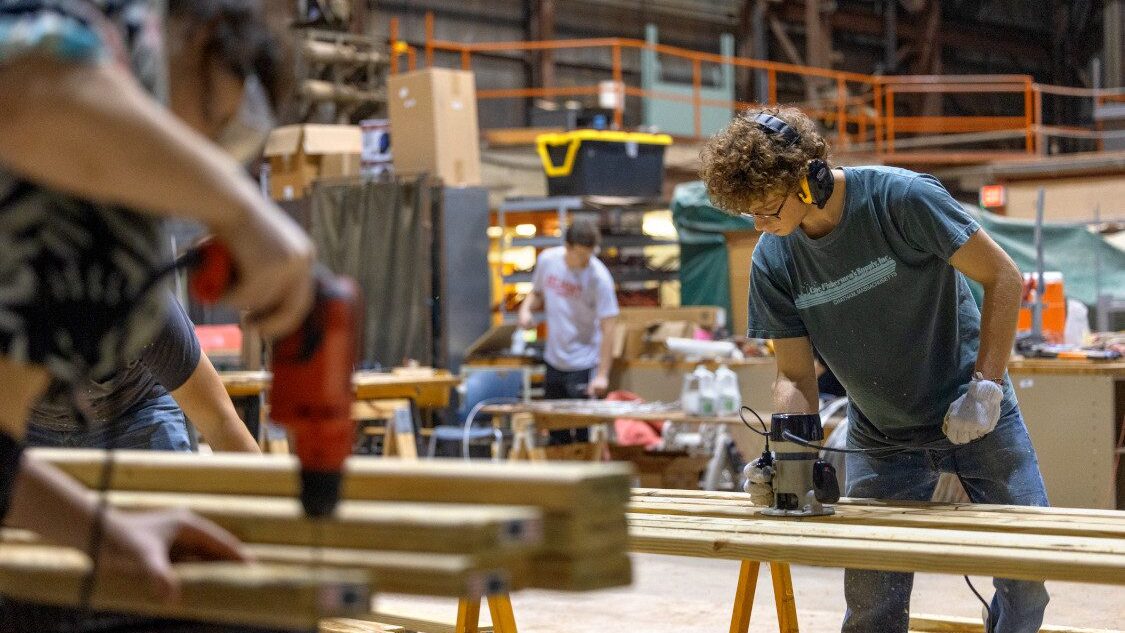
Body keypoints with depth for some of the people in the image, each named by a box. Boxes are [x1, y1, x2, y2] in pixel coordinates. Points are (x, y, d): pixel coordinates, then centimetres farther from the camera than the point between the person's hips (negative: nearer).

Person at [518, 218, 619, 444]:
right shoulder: (547, 260, -4)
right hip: (553, 360, 5)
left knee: (584, 433, -5)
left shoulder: (598, 277, -18)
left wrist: (602, 375, -25)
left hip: (584, 364, -5)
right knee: (556, 433, 14)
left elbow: (607, 328, -19)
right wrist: (526, 308, -6)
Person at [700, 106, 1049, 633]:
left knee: (1028, 570, -2)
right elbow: (795, 374, -5)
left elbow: (1002, 277, -15)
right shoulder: (773, 260, -10)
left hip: (972, 411, -3)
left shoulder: (902, 198, -22)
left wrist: (985, 387, -21)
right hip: (881, 438, 3)